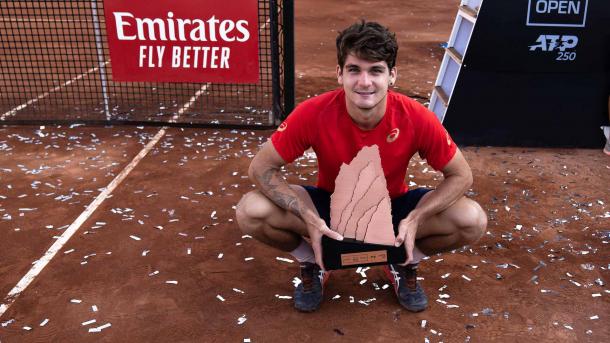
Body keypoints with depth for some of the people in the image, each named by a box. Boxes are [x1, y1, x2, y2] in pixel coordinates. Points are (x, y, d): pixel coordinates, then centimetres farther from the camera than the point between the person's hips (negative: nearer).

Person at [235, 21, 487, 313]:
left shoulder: (417, 119, -26)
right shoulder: (313, 114, -28)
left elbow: (461, 175, -13)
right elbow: (260, 168, -20)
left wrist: (415, 218, -30)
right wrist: (309, 219, -33)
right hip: (330, 204, 0)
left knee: (473, 220, -23)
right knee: (250, 212, -26)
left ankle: (403, 265, 7)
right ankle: (313, 265, 5)